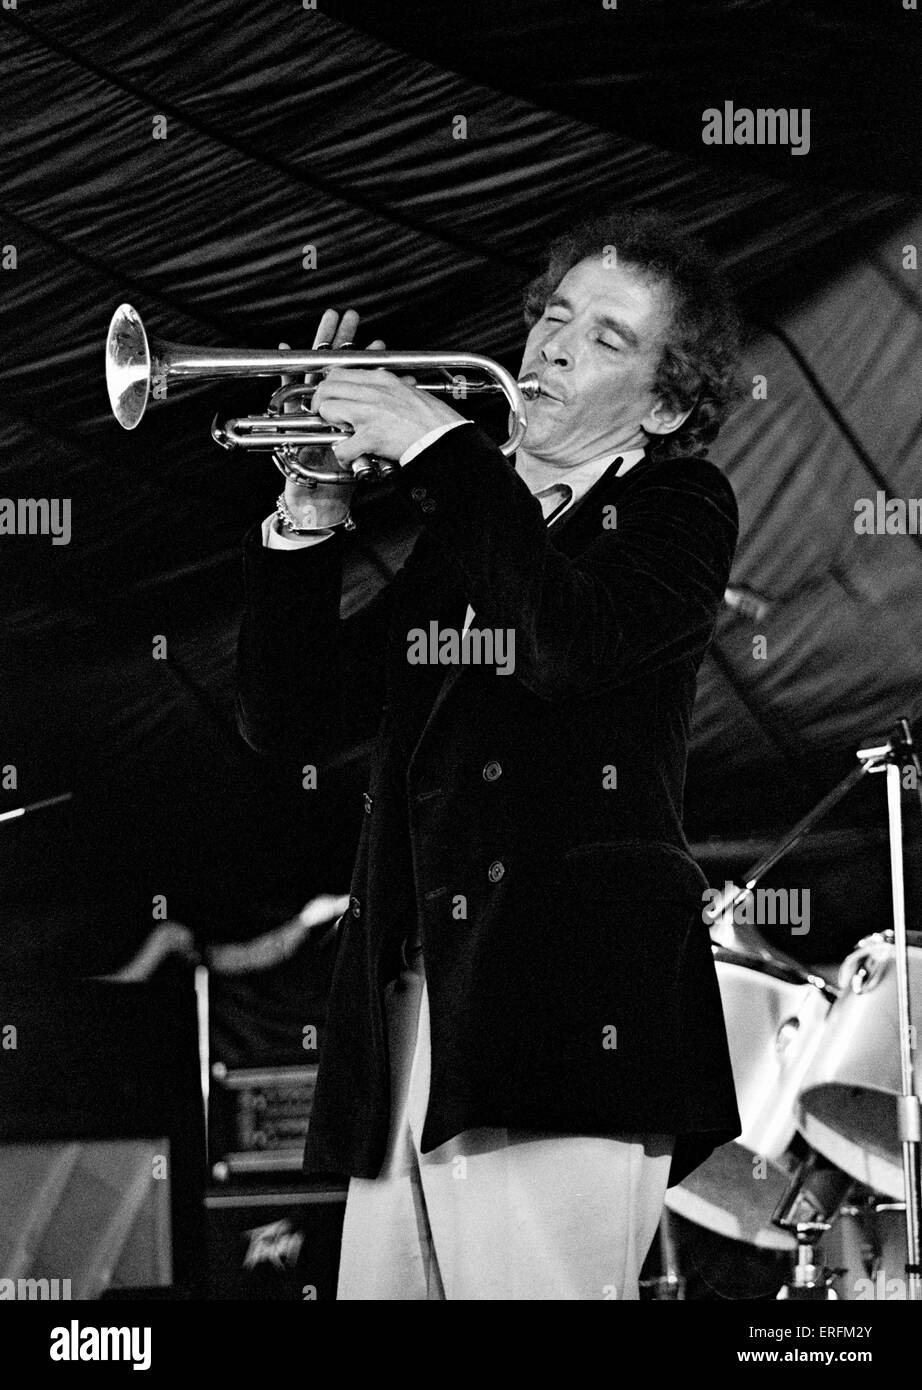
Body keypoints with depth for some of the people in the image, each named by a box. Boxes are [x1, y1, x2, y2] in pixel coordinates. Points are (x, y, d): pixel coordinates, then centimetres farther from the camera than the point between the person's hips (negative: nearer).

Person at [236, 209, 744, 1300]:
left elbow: (572, 639, -16)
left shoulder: (676, 512, 6)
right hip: (408, 1021, 6)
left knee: (533, 1284, -15)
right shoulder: (454, 529, 23)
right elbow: (289, 720, 17)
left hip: (565, 1021, -6)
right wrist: (308, 514, 5)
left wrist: (440, 448, -12)